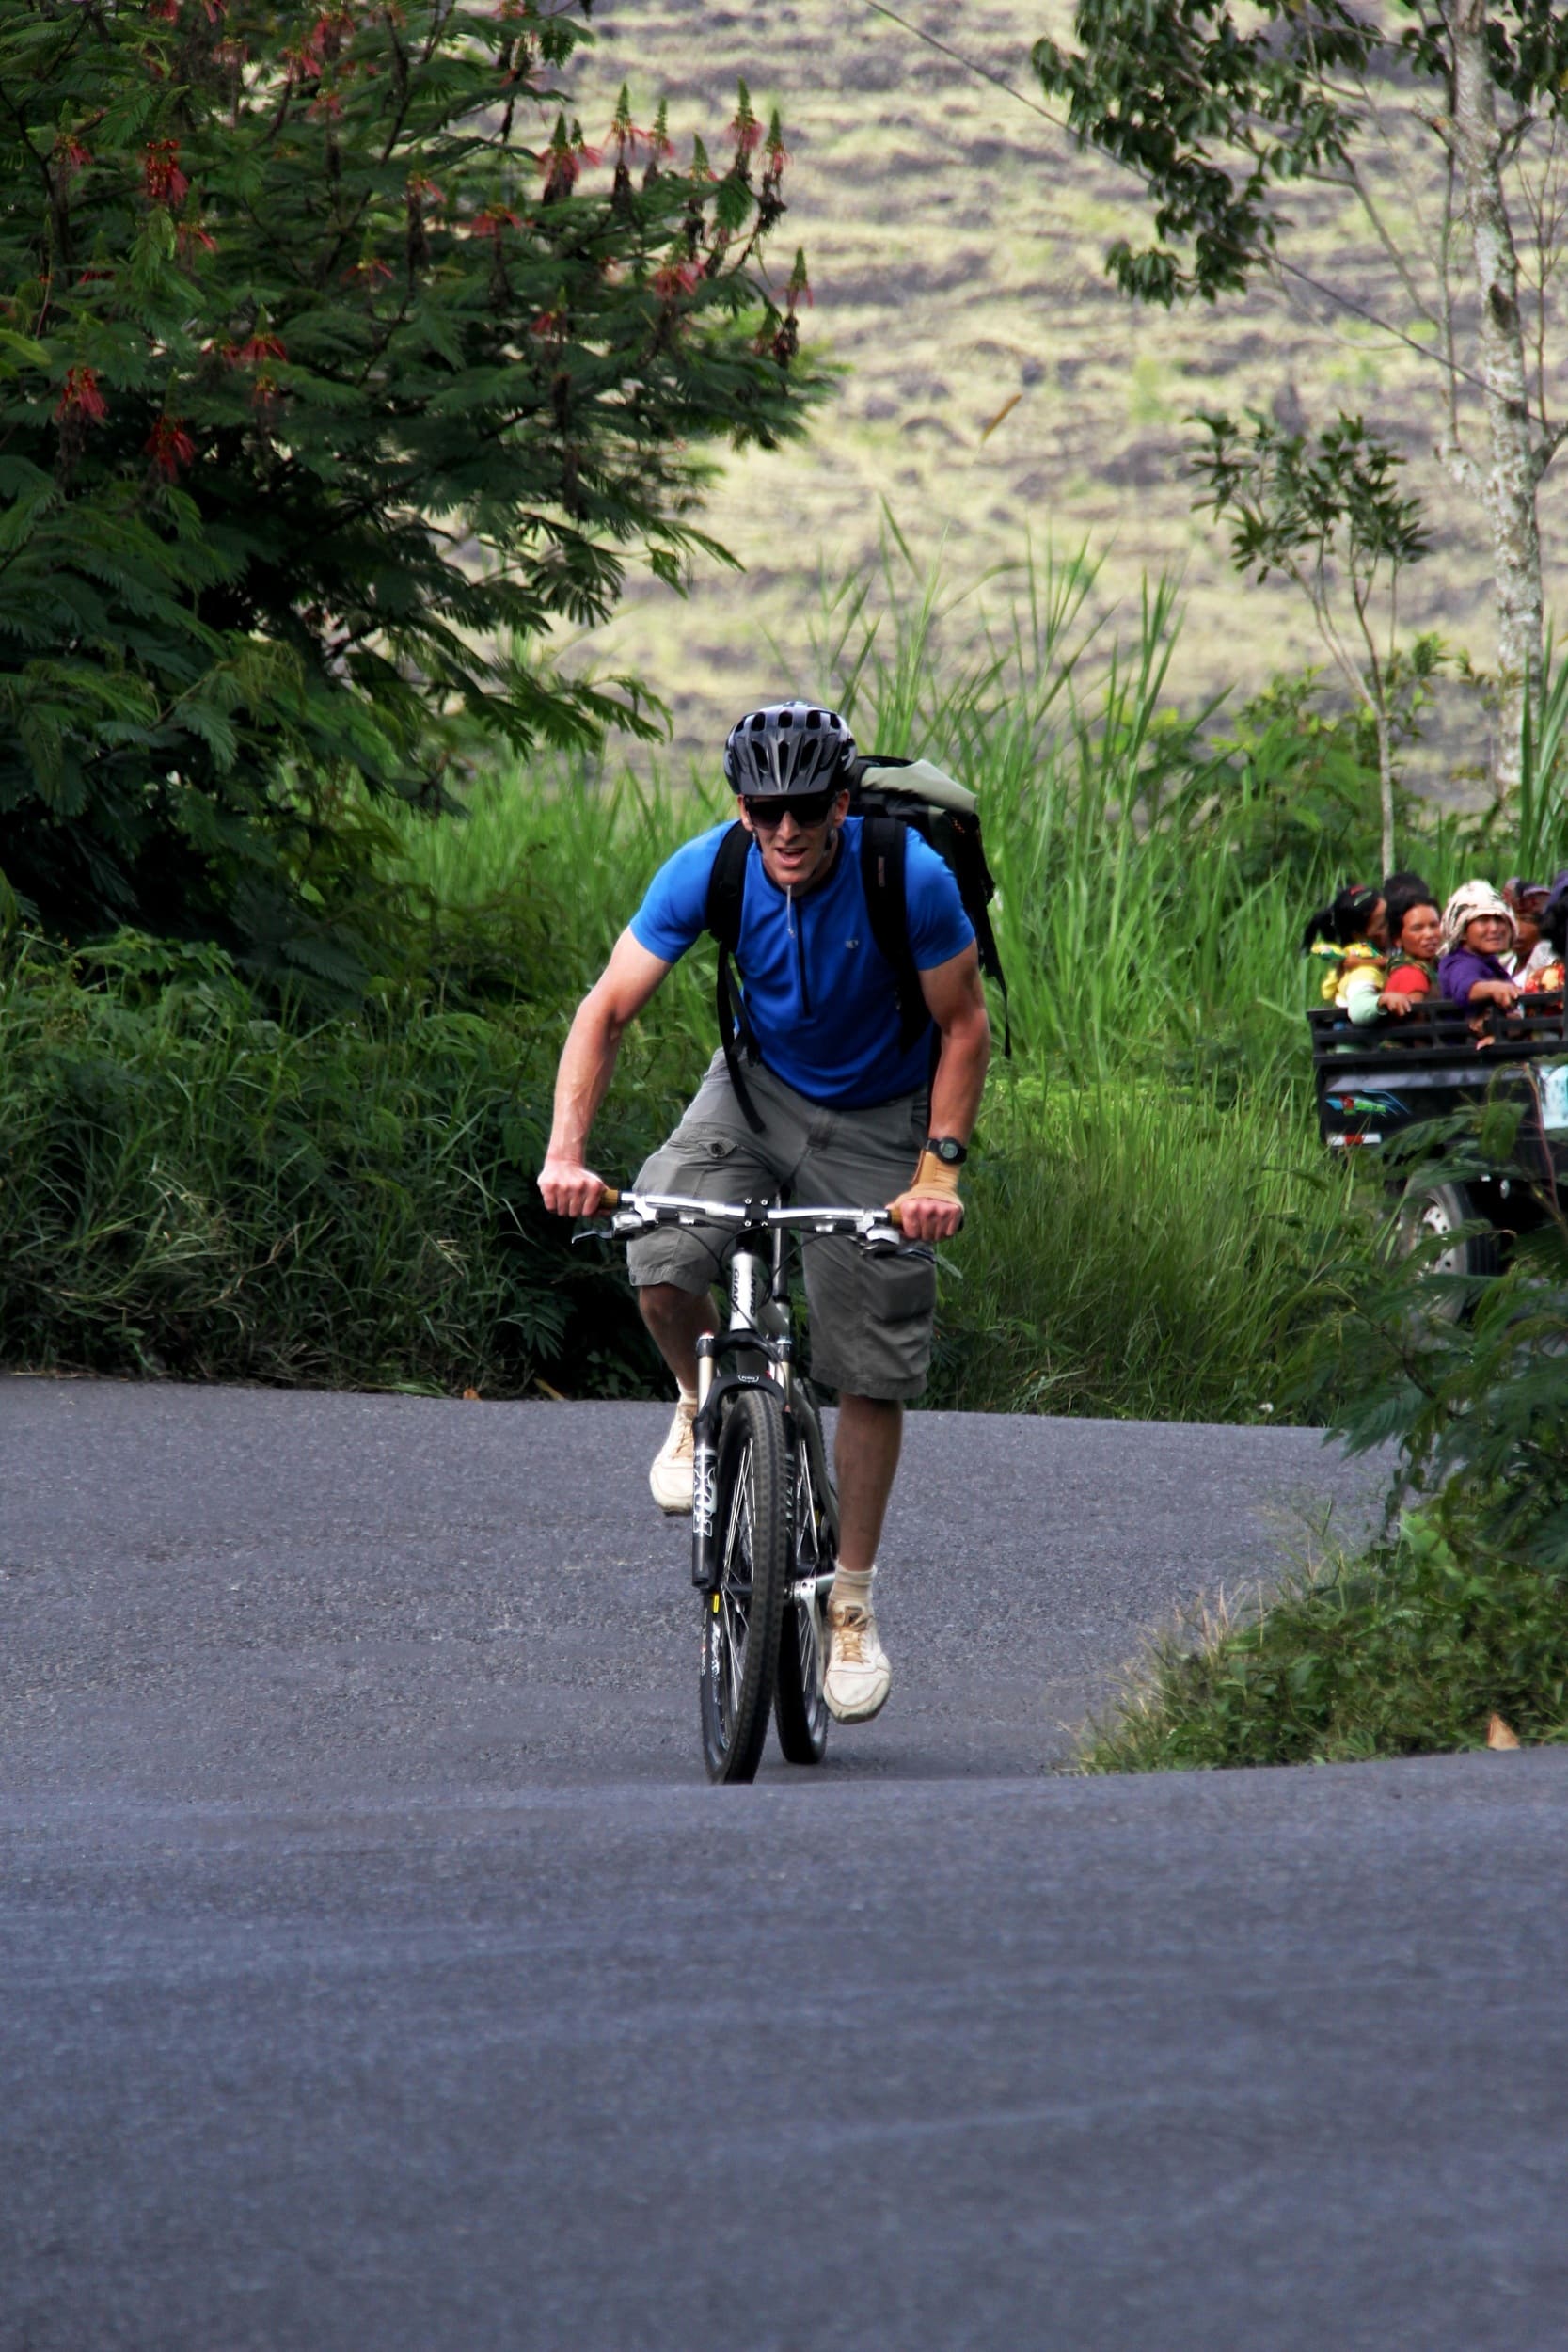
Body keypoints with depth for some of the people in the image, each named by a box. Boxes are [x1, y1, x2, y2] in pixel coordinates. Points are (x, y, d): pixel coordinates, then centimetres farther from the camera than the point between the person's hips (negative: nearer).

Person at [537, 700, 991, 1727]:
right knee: (660, 1264, -26)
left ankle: (851, 1604, 13)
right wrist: (567, 1152, -28)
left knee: (874, 1372, -2)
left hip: (878, 1121, -1)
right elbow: (608, 1008, -17)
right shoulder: (708, 871, -21)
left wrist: (941, 1166, -23)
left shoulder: (911, 879, -26)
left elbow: (965, 1029, -14)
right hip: (760, 1088, 2)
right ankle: (703, 1401, 9)